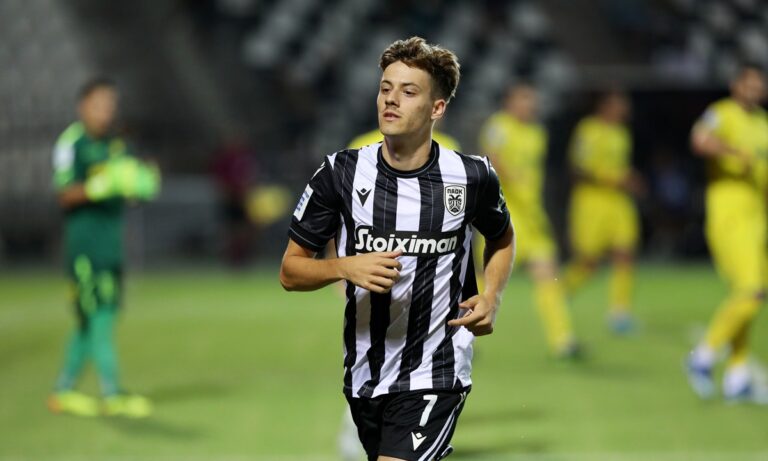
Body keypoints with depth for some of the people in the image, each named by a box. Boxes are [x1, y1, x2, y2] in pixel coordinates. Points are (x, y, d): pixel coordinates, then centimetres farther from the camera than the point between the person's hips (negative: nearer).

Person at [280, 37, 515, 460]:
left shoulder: (471, 177, -6)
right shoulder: (340, 174, -5)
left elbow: (501, 238, 17)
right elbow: (290, 270, 0)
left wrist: (491, 298, -2)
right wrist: (345, 267, -19)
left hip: (435, 377, -3)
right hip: (364, 376, 3)